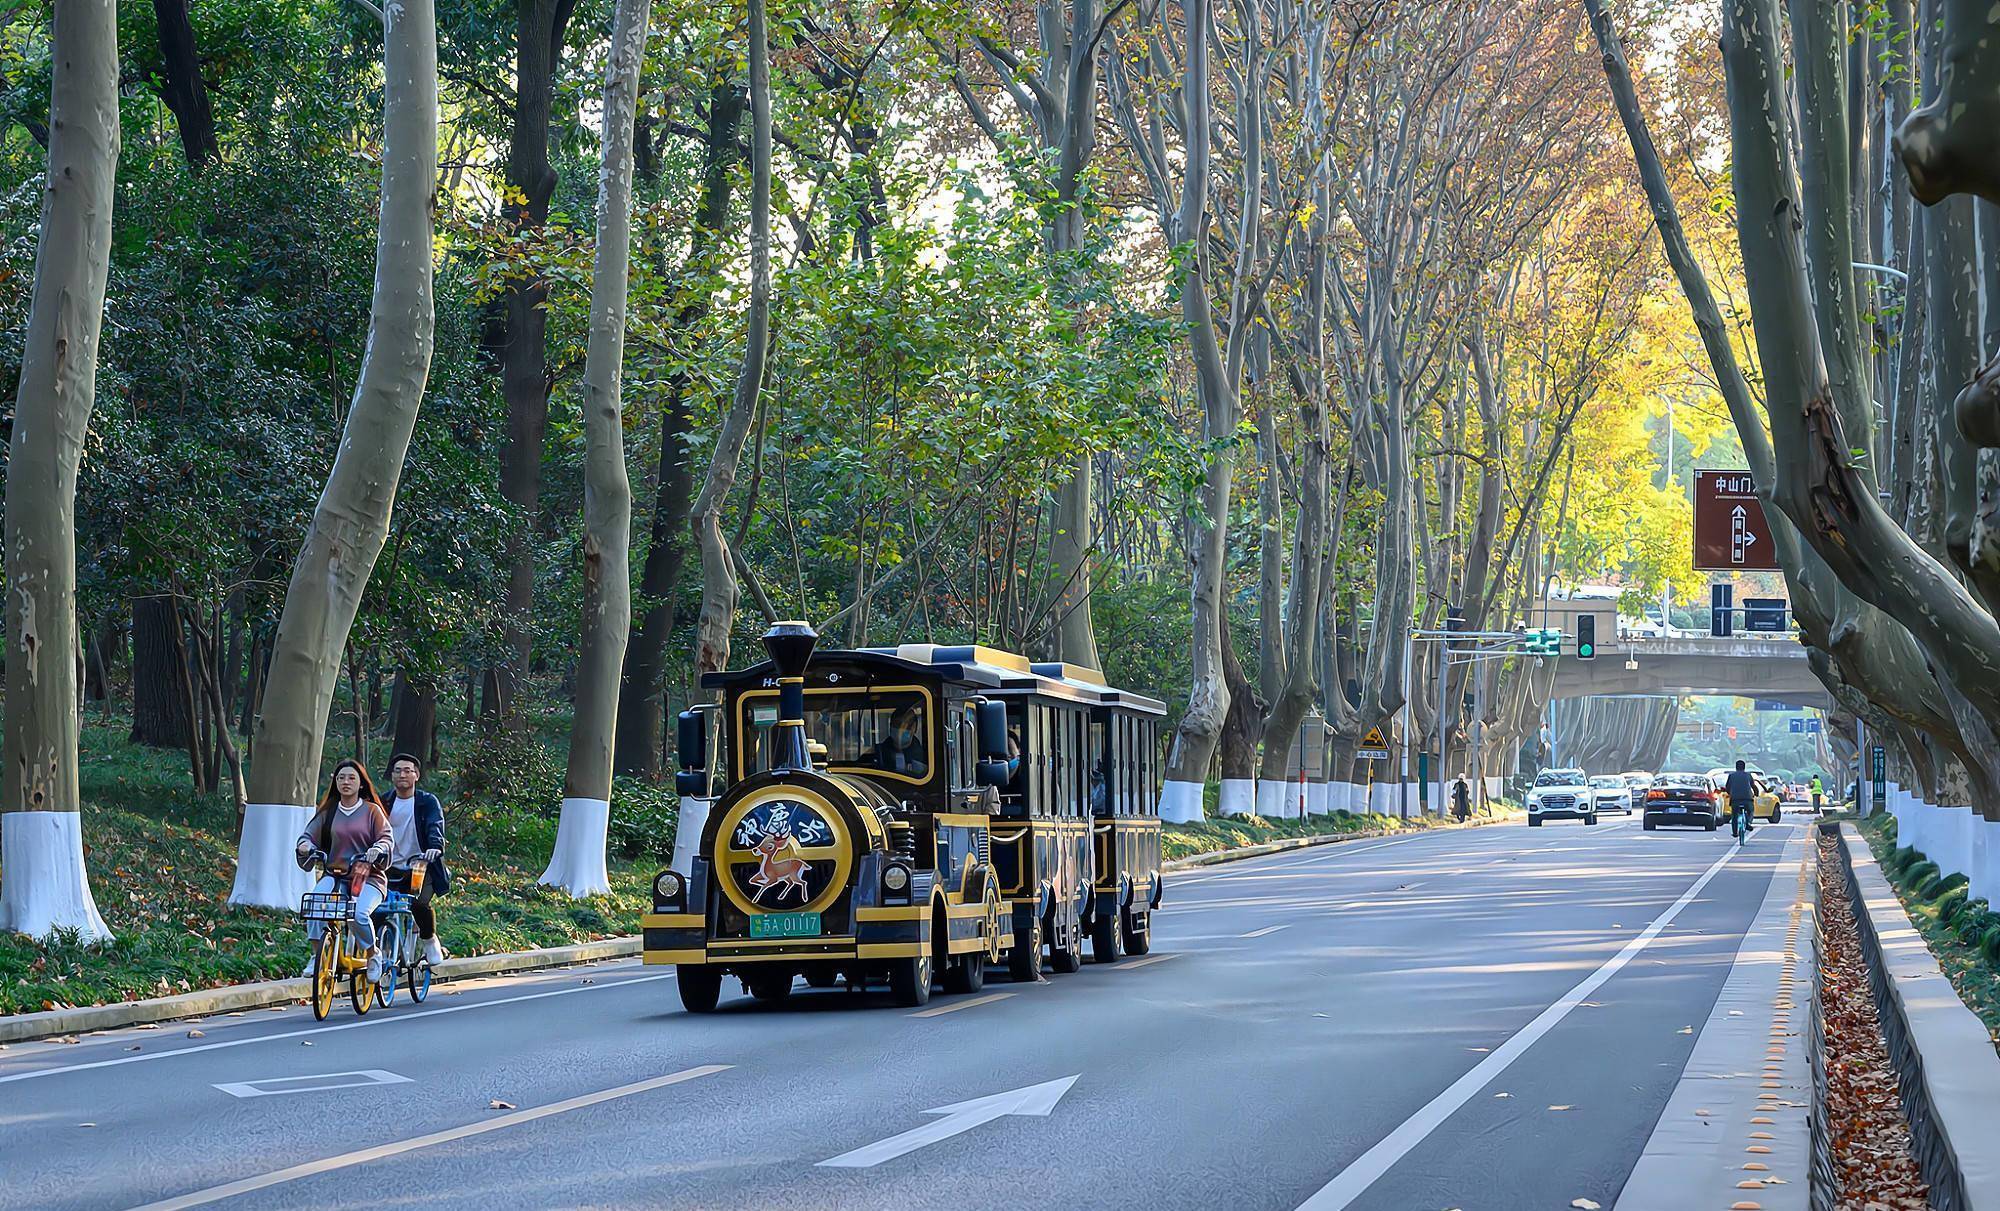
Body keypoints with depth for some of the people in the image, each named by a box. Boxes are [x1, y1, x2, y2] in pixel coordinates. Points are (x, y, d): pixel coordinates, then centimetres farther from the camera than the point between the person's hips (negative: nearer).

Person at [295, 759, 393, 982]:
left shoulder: (372, 811, 5)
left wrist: (378, 849, -24)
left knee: (359, 913, -30)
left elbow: (386, 838, -2)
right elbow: (309, 834, 10)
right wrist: (305, 844, -14)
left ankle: (373, 955, -2)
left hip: (368, 878, -3)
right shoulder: (328, 811, 12)